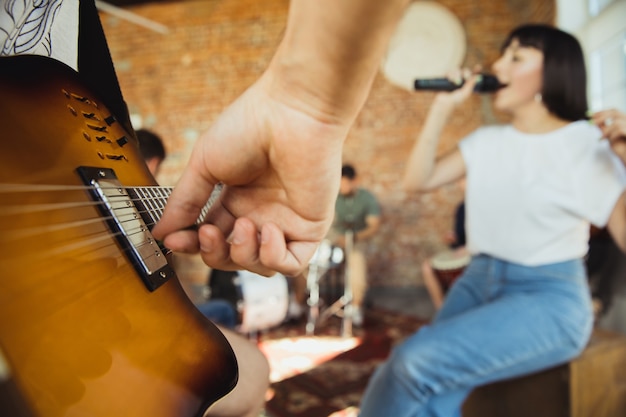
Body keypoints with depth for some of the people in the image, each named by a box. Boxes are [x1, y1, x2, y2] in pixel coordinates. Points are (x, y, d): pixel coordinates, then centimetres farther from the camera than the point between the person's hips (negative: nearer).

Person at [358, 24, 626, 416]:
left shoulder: (587, 145, -5)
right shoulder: (487, 141, 10)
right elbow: (418, 180, 4)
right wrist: (443, 107, 3)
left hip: (548, 298, -5)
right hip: (479, 283, 5)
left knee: (416, 362, -25)